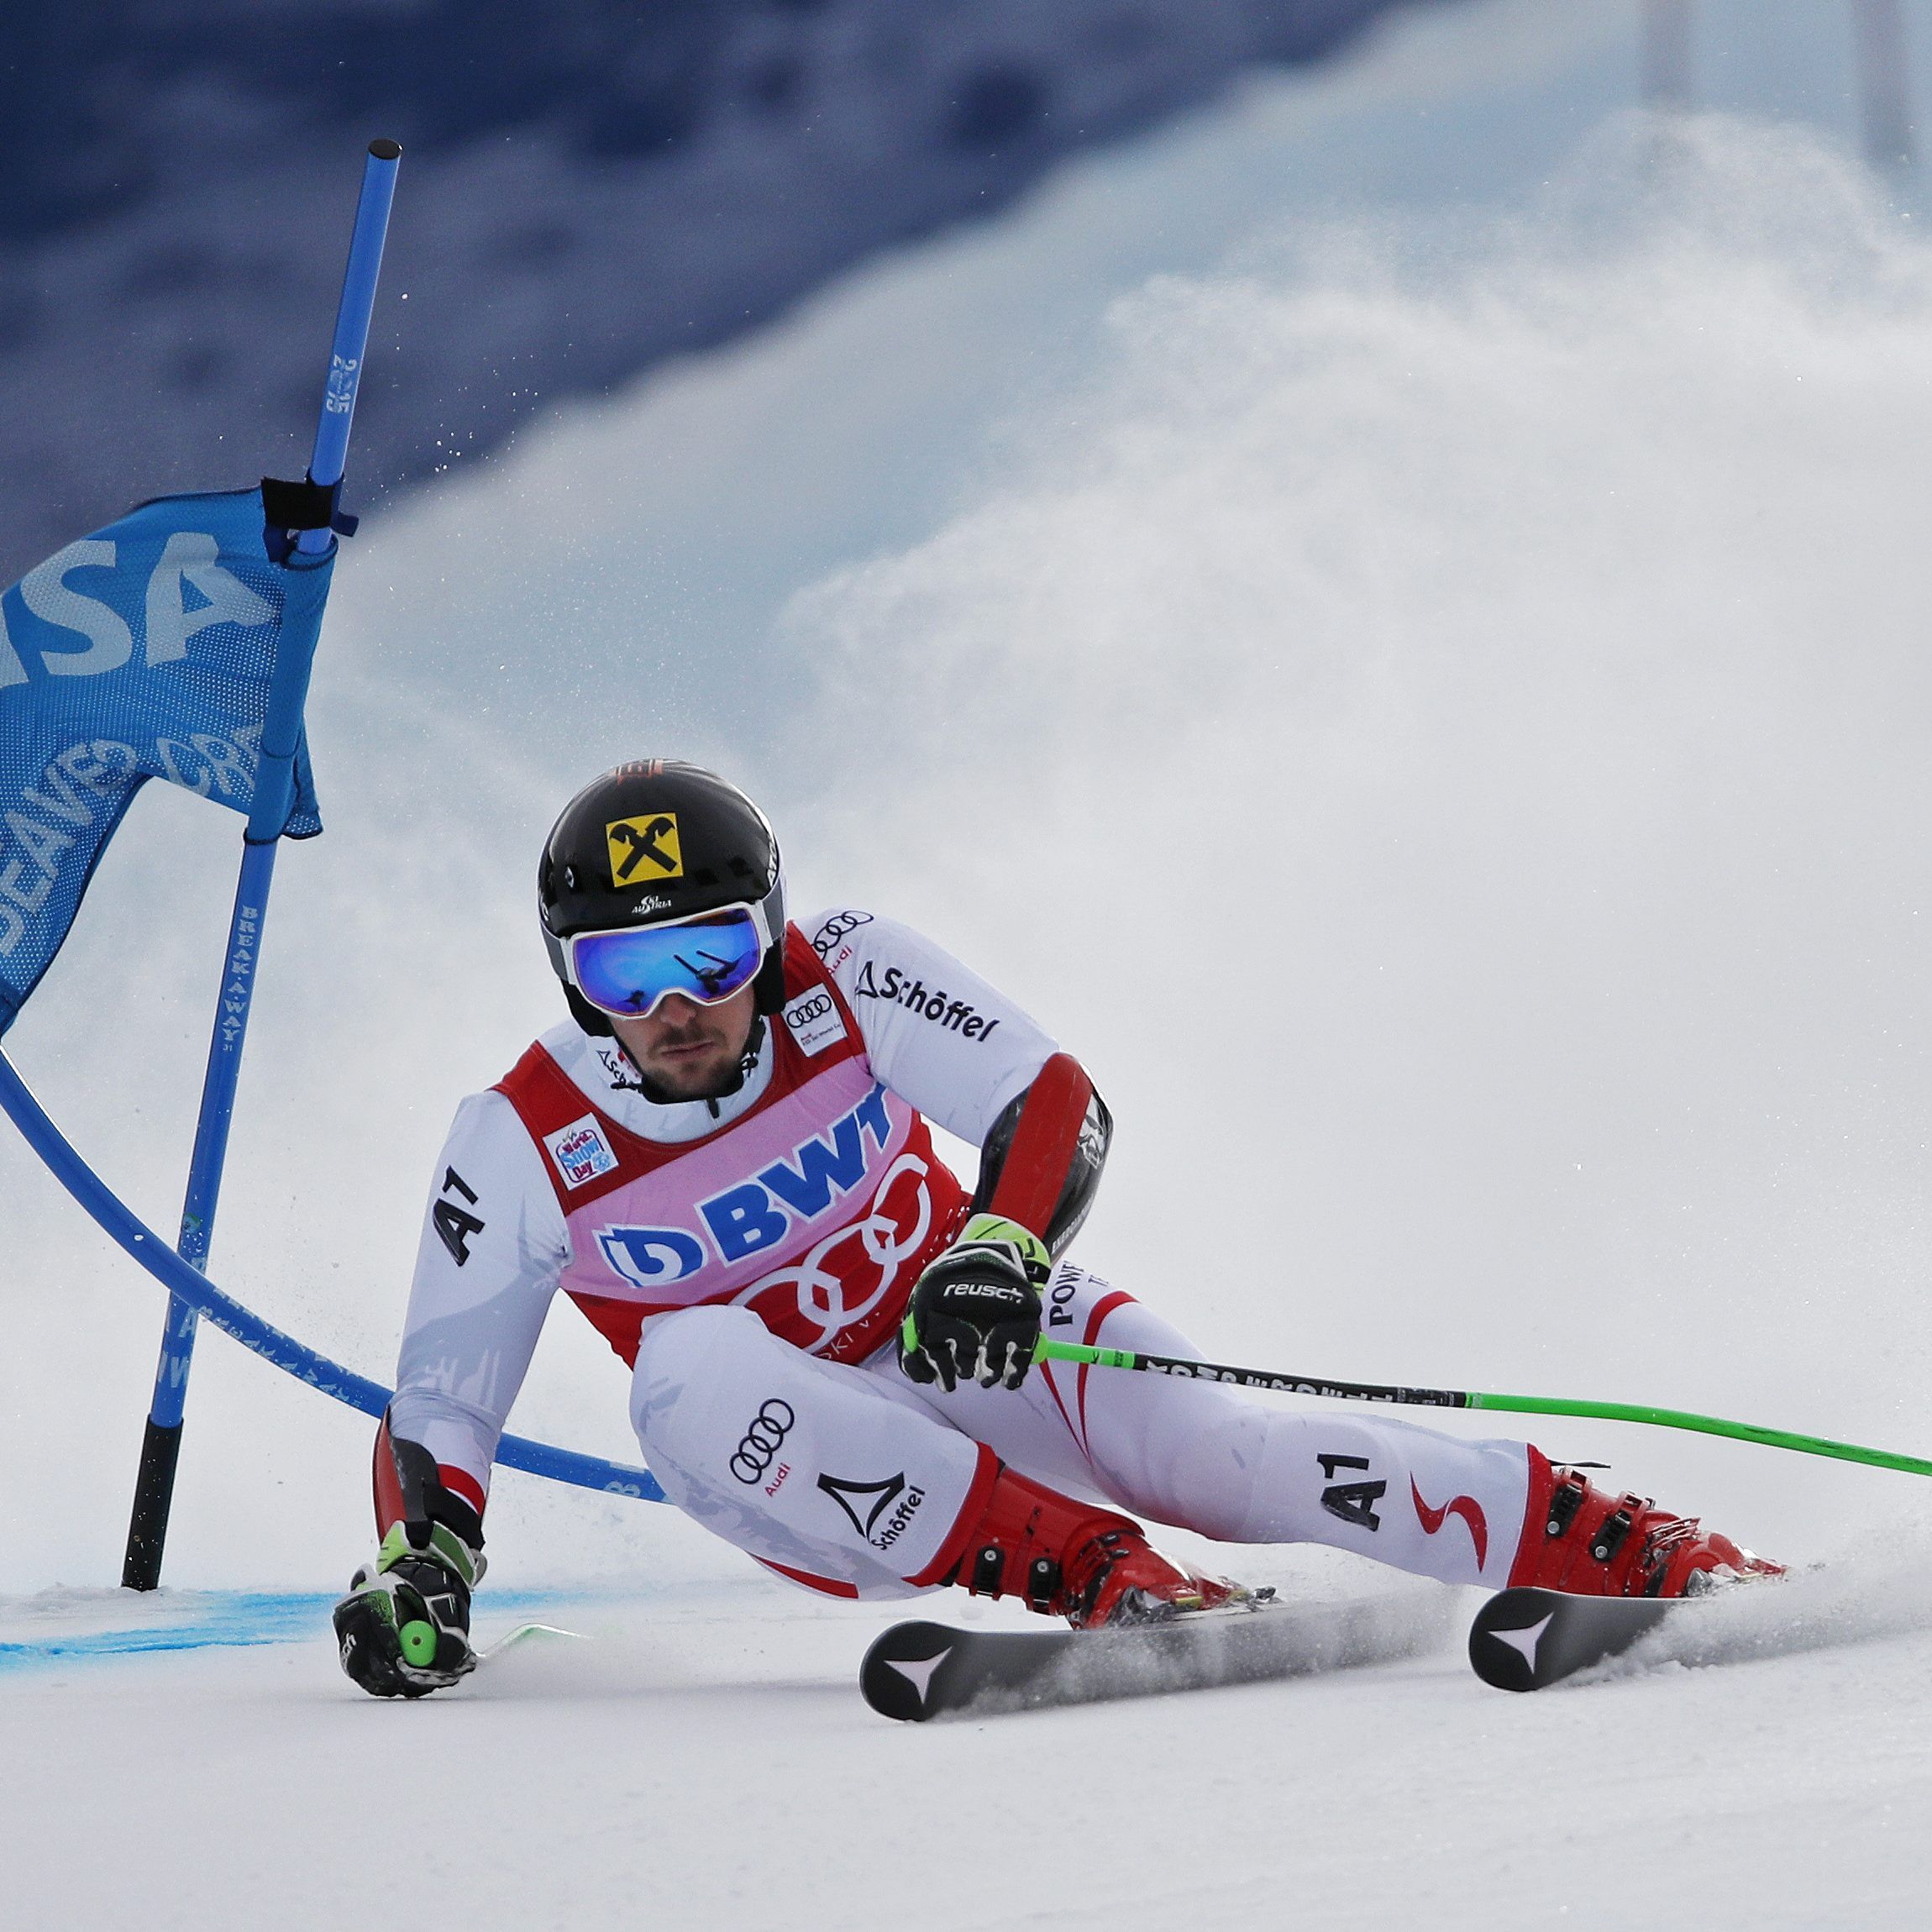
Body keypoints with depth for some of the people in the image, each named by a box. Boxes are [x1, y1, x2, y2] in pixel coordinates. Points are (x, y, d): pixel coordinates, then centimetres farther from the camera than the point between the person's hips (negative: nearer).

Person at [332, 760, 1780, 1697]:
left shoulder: (839, 981, -12)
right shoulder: (522, 1148, -12)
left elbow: (1059, 1105, -17)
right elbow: (436, 1412, -7)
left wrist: (1000, 1247, -37)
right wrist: (419, 1568, -26)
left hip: (984, 1349, 0)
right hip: (821, 1477, 0)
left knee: (1214, 1452, -29)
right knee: (694, 1370, -34)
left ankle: (1654, 1557, -32)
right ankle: (1104, 1579, -41)